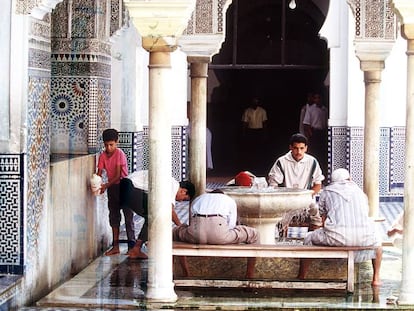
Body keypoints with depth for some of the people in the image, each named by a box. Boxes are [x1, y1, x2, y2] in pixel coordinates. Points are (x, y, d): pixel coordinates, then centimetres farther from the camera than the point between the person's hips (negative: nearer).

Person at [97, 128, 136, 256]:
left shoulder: (120, 154, -17)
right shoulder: (102, 156, -1)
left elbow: (118, 175, -22)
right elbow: (99, 173, -5)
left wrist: (106, 185, -32)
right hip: (111, 188, 6)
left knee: (128, 216, -3)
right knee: (114, 217, 9)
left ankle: (132, 245, 1)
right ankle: (115, 246, 14)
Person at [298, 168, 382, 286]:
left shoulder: (327, 191, 18)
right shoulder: (359, 191, 26)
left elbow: (323, 217, 25)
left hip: (337, 237, -2)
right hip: (363, 238, 2)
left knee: (309, 239, 26)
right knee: (376, 241, 38)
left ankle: (301, 278, 27)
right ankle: (376, 278, 32)